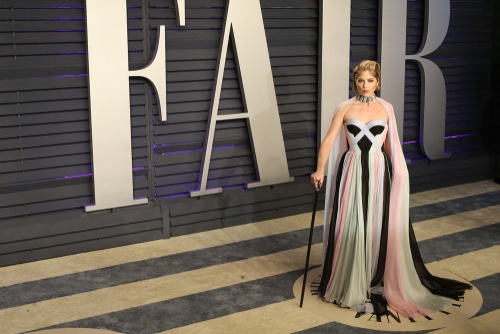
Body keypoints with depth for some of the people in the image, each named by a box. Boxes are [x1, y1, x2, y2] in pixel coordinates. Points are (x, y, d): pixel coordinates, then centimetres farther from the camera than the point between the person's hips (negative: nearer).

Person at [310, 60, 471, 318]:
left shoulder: (386, 108, 4)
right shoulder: (345, 108, -1)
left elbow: (390, 144, 11)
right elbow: (329, 140, -8)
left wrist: (398, 172, 12)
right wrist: (319, 170, -19)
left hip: (378, 171, 1)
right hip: (352, 171, -1)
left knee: (378, 225, 4)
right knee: (351, 226, 0)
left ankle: (376, 280, 21)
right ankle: (350, 282, 15)